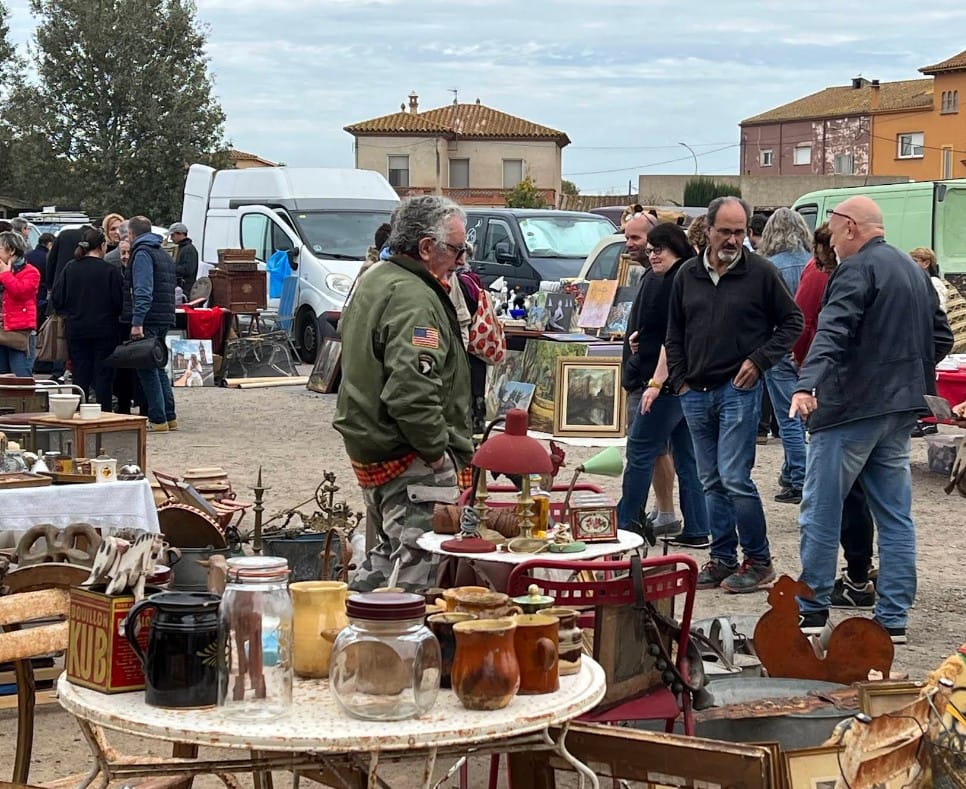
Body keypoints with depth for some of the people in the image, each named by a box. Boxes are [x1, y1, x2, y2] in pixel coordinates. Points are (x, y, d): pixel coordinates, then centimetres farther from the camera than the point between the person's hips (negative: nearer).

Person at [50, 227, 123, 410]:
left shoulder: (70, 269, 0)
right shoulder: (110, 271, -10)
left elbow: (56, 298, 1)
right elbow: (118, 302, -10)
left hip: (76, 331, 3)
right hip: (104, 331, -3)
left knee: (80, 376, 9)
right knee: (103, 376, 2)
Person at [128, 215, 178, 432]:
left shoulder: (142, 254, -8)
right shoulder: (164, 254, 21)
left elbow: (143, 292, -19)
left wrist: (137, 322, -24)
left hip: (150, 319, -9)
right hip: (165, 318, 9)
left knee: (146, 368, -5)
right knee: (158, 367, 16)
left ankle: (158, 420, -7)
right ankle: (169, 416, 17)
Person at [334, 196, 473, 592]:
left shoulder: (373, 280, 15)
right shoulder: (412, 298, -19)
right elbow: (411, 388, -30)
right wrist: (436, 449, -19)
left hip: (369, 447, 10)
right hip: (409, 460, -10)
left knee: (389, 552, 21)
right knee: (417, 564, -6)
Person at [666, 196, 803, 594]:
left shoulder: (761, 272, -4)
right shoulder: (687, 274, 9)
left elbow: (792, 322, 3)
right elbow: (674, 333, 17)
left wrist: (759, 360, -7)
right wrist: (679, 379, 8)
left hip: (739, 390, -5)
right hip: (696, 392, 5)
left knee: (734, 478, -11)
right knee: (712, 482, 10)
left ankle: (758, 561, 1)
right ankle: (723, 559, 18)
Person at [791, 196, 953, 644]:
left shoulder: (856, 269, -12)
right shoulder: (914, 271, 16)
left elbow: (831, 332, -27)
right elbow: (942, 337, 20)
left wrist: (807, 385, -38)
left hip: (851, 407, -8)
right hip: (901, 409, 9)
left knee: (821, 511, 2)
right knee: (895, 516, 9)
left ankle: (812, 609, 8)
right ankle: (894, 619, 11)